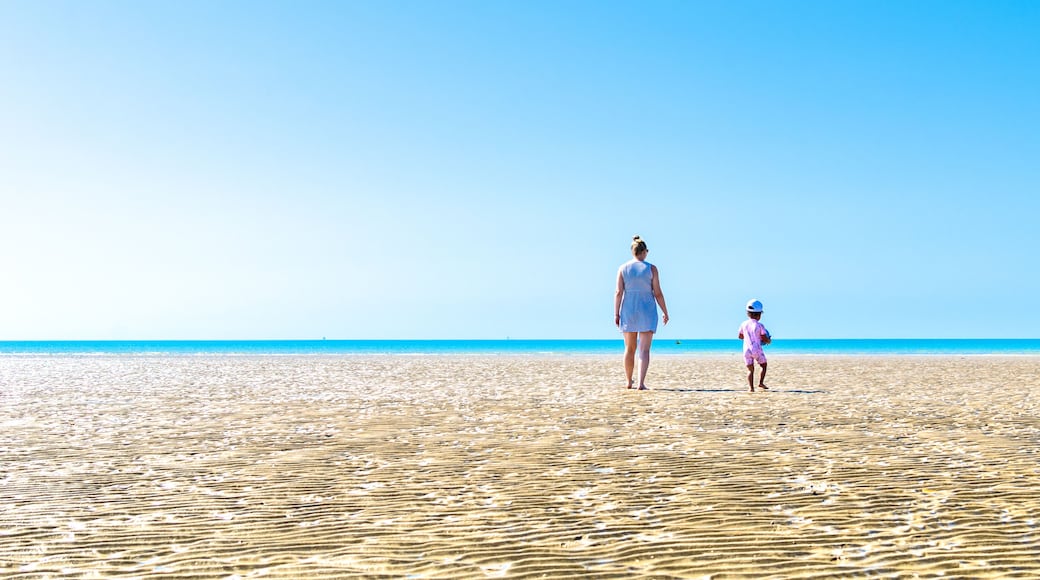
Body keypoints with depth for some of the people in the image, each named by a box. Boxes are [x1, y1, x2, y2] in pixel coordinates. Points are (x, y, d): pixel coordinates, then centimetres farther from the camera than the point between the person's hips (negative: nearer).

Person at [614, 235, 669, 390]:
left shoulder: (623, 268, 1)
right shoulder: (651, 268, -4)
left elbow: (619, 292, -5)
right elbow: (658, 293, -5)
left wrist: (616, 314, -3)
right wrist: (665, 312, 5)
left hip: (628, 311, 2)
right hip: (647, 312, -2)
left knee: (629, 349, 14)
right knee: (644, 350, -4)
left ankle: (629, 382, 22)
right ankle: (641, 383, -16)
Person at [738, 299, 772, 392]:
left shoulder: (744, 324, 5)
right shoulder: (759, 325, -7)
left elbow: (739, 336, 17)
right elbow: (765, 339, -7)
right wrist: (769, 340, 15)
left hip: (747, 350, 3)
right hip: (757, 349, -3)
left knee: (750, 369, 7)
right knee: (763, 365, 17)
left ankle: (751, 387, -8)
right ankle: (761, 383, 6)